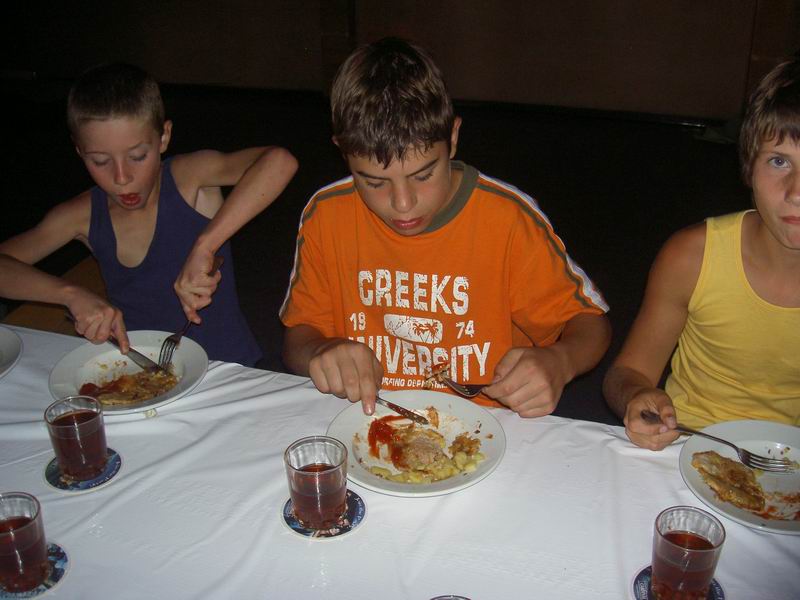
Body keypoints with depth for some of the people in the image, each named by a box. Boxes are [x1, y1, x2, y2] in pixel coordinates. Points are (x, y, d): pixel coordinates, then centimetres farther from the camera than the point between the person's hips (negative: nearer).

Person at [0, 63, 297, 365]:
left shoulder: (189, 177, -14)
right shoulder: (85, 215, -1)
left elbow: (278, 162, -32)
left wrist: (203, 247, -37)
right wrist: (71, 294, -20)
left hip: (224, 367, -3)